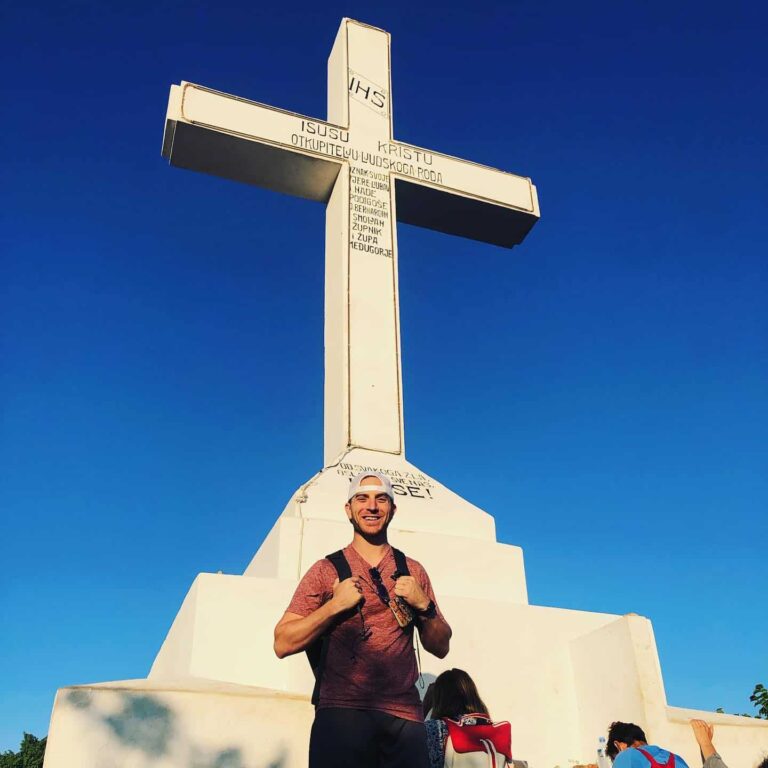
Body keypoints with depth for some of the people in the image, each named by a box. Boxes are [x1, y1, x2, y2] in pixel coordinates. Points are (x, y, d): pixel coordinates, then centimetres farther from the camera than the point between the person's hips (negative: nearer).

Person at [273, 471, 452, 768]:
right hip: (341, 712, -2)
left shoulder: (413, 571, 12)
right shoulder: (327, 570, 3)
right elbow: (283, 643, -3)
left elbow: (440, 647, 13)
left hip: (405, 716, 3)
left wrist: (423, 605, -5)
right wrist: (335, 605, -12)